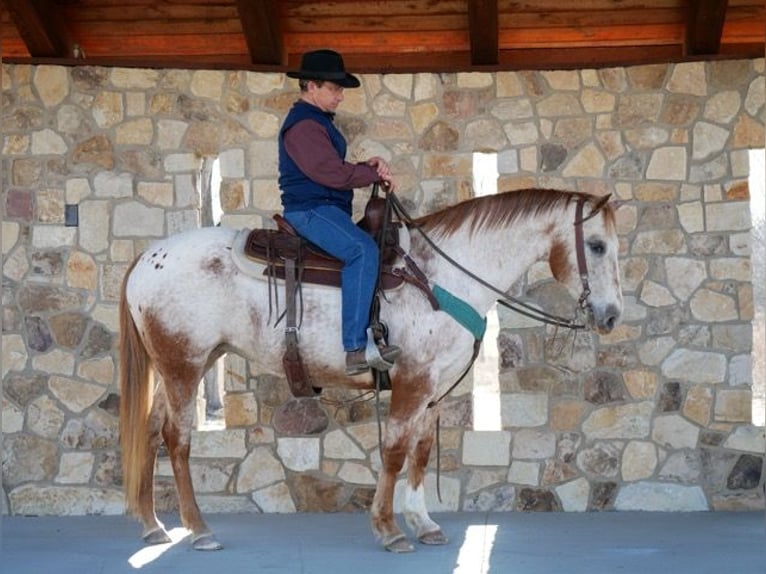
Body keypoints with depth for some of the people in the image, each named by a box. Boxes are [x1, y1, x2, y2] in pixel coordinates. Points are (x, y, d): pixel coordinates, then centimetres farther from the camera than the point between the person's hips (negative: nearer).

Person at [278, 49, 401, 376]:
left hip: (328, 210, 12)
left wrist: (369, 166, 1)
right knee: (362, 249, -31)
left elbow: (335, 170, 20)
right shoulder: (303, 125, -13)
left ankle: (371, 338, 13)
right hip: (310, 210, -12)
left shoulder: (318, 122, 22)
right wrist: (375, 174, -7)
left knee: (371, 247, 17)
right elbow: (333, 174, -20)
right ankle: (356, 347, -36)